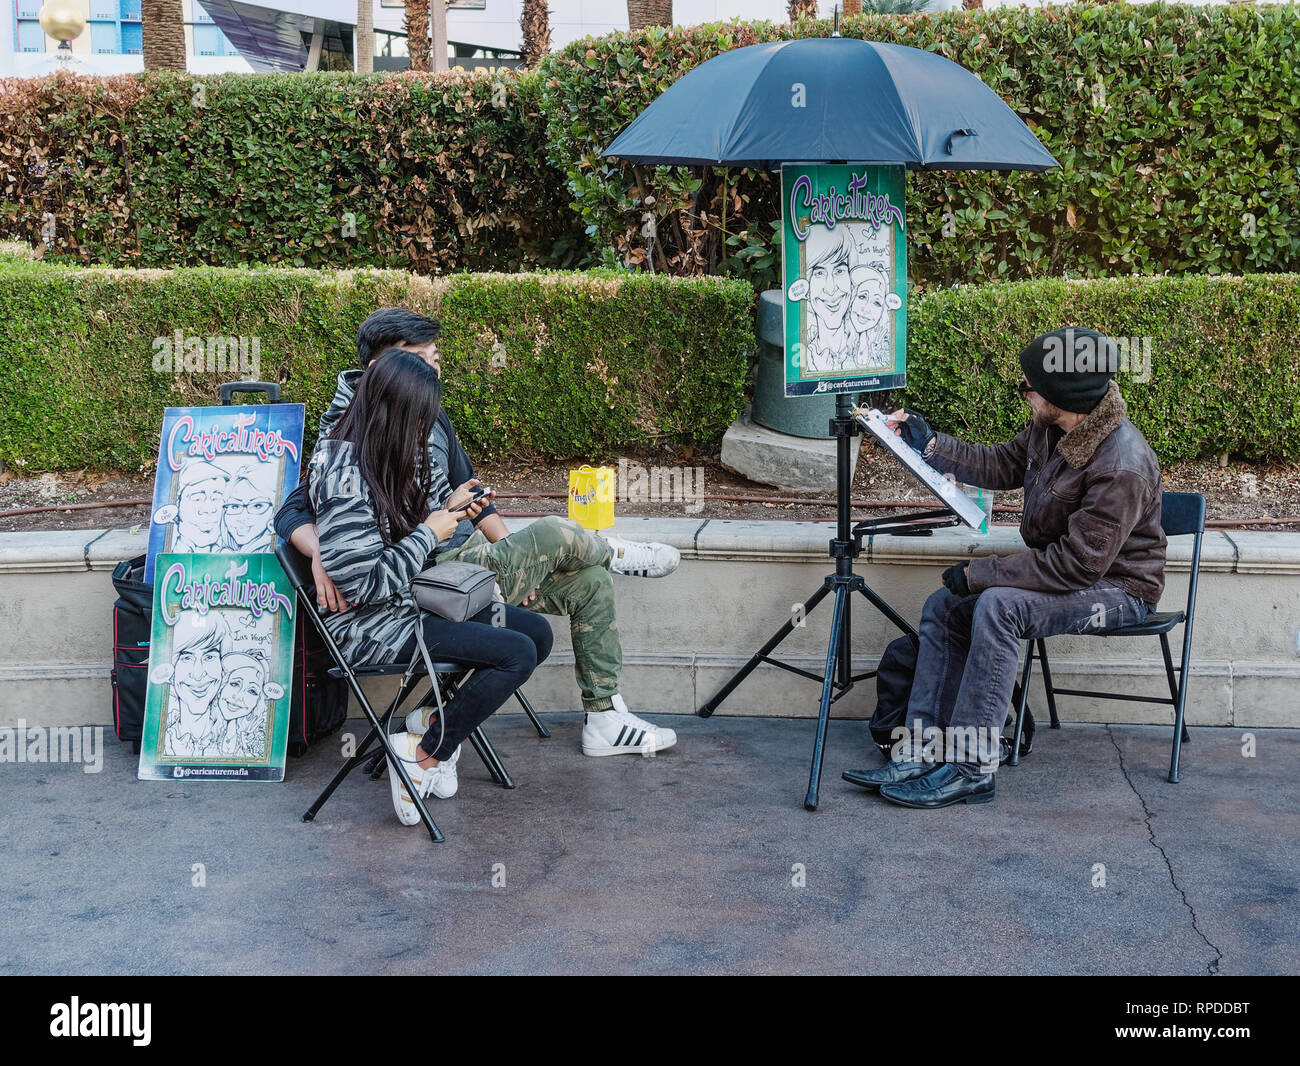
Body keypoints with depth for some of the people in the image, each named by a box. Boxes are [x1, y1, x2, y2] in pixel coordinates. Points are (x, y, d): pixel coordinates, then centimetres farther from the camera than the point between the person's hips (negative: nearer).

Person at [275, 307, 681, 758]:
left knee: (589, 583, 2)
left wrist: (519, 558, 11)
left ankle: (605, 721, 9)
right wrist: (320, 554, -41)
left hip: (472, 552, 9)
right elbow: (292, 513, -19)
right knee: (553, 534, -19)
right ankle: (613, 553, 20)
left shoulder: (432, 417, 9)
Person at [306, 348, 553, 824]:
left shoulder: (388, 458, 7)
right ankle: (422, 754, -6)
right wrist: (429, 534, -15)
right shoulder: (345, 472, -22)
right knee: (517, 654, -19)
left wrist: (447, 510, 4)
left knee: (537, 632, 1)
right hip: (368, 628, -10)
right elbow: (363, 582, -25)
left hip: (408, 602, 10)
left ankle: (436, 716, 7)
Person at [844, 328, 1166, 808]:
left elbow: (1079, 564, -30)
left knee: (998, 606, -31)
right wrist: (929, 444, 8)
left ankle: (972, 768, -26)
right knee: (944, 605, -3)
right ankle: (923, 752, -4)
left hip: (1116, 587, -9)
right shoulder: (1051, 429, -2)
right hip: (1065, 569, 9)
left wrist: (980, 572, -26)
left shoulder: (1122, 465, -30)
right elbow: (1001, 465, 18)